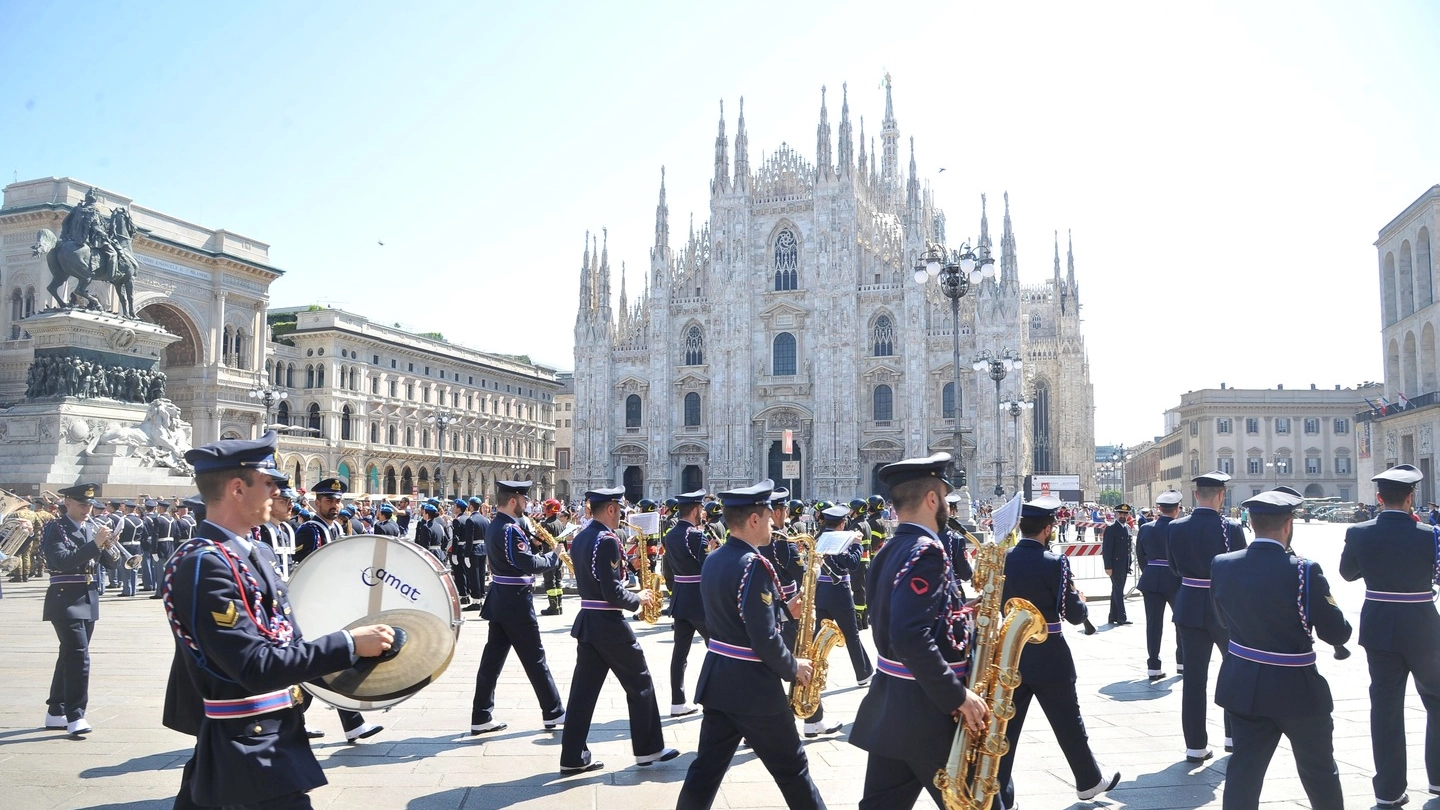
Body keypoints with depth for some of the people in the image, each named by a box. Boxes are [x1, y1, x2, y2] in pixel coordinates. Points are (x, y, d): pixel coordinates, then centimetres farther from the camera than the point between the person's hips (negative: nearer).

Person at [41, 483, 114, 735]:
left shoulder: (93, 527, 11)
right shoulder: (55, 528, -7)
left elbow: (106, 563, 10)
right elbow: (62, 561, -22)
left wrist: (109, 547, -11)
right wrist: (95, 543, -28)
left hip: (89, 599, 7)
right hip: (66, 599, -7)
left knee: (69, 657, 15)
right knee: (79, 656, -15)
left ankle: (55, 713, 25)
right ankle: (75, 716, -13)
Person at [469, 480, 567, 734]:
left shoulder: (494, 526, 11)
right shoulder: (510, 529, -20)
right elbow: (529, 564, -25)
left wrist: (532, 541, 4)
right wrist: (554, 556, -12)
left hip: (499, 601, 9)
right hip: (516, 601, -9)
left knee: (493, 658, 9)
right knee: (534, 659, 2)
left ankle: (481, 718, 12)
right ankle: (553, 713, 12)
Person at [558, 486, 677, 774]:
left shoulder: (579, 539, 10)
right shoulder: (607, 540, -19)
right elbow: (613, 591, -23)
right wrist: (639, 599, -7)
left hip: (587, 622, 9)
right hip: (610, 625, -9)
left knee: (584, 689, 9)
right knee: (640, 684, 7)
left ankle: (573, 757, 10)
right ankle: (648, 749, 16)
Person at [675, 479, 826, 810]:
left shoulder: (713, 559, 8)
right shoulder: (754, 564, -20)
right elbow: (764, 639, -23)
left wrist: (784, 609, 12)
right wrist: (793, 668, -7)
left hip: (717, 678, 8)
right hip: (753, 685, -8)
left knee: (707, 767, 11)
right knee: (792, 768, 8)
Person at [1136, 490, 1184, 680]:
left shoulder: (1146, 528, 0)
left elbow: (1140, 556, 7)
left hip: (1151, 580, 2)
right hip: (1175, 581, -2)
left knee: (1153, 623, 3)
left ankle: (1153, 666, 2)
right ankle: (1182, 662, 23)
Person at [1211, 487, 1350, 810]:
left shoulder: (1221, 565, -6)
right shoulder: (1303, 571, -20)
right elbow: (1337, 633, -11)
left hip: (1243, 687, 4)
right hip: (1297, 690, -3)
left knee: (1243, 771, 9)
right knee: (1319, 773, 18)